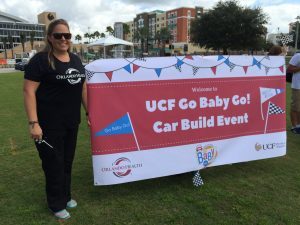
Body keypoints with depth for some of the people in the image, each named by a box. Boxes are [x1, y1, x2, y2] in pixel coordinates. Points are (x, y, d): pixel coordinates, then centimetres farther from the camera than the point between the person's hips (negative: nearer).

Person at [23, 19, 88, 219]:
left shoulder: (76, 60, 10)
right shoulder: (40, 60, -10)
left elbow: (83, 88, 15)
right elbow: (29, 92, -15)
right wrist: (34, 123, -21)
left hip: (72, 123, 6)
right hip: (49, 124, -6)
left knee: (67, 161, 19)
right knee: (54, 164, 7)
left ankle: (66, 196, 39)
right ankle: (56, 204, 27)